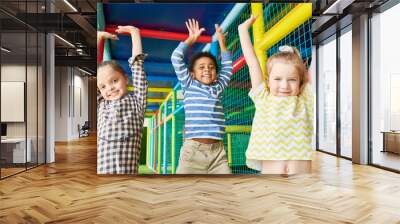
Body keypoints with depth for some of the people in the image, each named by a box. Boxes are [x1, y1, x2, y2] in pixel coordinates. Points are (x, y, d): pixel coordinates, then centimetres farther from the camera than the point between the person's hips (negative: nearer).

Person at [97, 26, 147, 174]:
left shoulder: (136, 99, 12)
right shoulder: (100, 104, 18)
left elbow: (136, 63, 14)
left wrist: (134, 32, 22)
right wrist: (99, 37, 28)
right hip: (100, 170, 3)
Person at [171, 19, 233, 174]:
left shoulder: (218, 88, 15)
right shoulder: (189, 86, 8)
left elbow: (227, 66, 26)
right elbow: (176, 58, 4)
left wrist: (221, 42, 28)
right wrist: (191, 40, 12)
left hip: (218, 150, 3)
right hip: (193, 149, -3)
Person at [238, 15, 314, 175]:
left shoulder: (305, 101, 6)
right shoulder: (264, 99, 4)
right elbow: (252, 61, 6)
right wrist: (243, 29, 9)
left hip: (302, 170, 1)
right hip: (268, 171, 0)